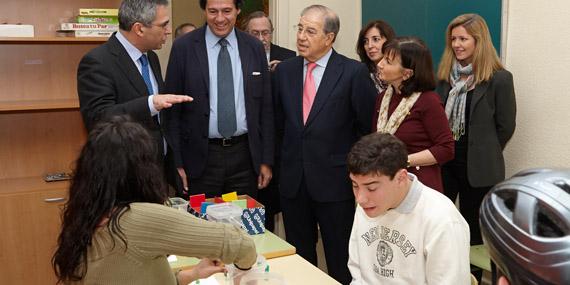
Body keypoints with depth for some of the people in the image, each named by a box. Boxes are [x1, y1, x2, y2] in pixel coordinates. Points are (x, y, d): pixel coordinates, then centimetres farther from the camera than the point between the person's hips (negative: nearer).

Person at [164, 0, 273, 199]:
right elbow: (173, 110, -1)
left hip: (245, 155, 2)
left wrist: (266, 160, 5)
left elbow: (265, 108, 7)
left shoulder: (255, 48, 4)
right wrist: (177, 163, -4)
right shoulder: (183, 48, -3)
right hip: (201, 156, -2)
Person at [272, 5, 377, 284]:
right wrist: (294, 145, 7)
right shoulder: (284, 70, 5)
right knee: (298, 257, 16)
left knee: (340, 261, 9)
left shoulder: (354, 72, -8)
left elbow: (368, 125, -3)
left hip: (334, 179, -4)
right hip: (293, 179, 4)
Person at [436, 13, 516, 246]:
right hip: (444, 162, 5)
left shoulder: (499, 79, -11)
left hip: (478, 167, -4)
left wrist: (484, 153, 1)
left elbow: (505, 126, -6)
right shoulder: (445, 74, 5)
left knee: (473, 227, 11)